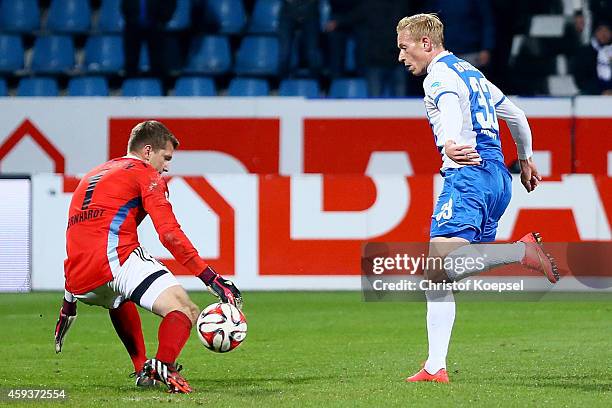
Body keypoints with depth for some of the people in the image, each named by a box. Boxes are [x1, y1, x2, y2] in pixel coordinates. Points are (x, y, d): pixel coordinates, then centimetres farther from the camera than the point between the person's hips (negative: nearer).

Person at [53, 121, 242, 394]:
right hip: (116, 257, -8)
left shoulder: (92, 177, 33)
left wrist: (69, 300, 45)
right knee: (185, 310, -13)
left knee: (119, 300, 40)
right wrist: (210, 278, -7)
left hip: (80, 282, 8)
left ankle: (143, 371, 27)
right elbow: (169, 233, -5)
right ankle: (163, 366, -41)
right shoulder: (145, 174, 9)